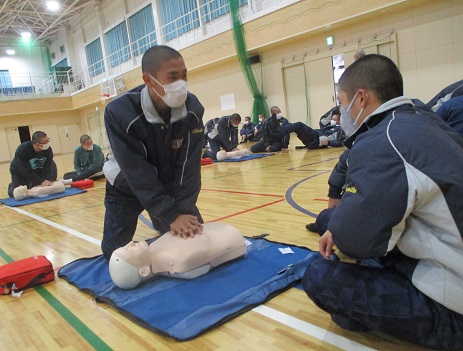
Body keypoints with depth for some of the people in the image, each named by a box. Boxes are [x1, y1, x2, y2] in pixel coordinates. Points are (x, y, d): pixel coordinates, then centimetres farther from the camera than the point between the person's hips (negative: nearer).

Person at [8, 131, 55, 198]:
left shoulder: (48, 150, -24)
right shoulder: (22, 150, -35)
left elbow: (47, 167, -24)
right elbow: (26, 172, -35)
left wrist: (46, 180, -42)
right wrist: (41, 181, -41)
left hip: (37, 171, 4)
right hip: (19, 172, -4)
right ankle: (12, 186, 26)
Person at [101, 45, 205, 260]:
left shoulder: (192, 110, -24)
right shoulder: (119, 113, -33)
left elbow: (189, 166, -22)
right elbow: (138, 174, -31)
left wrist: (183, 210, -29)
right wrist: (171, 215, -33)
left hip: (170, 186, 2)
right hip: (127, 187, -2)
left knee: (195, 236, 5)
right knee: (114, 252, 1)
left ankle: (160, 224, 35)